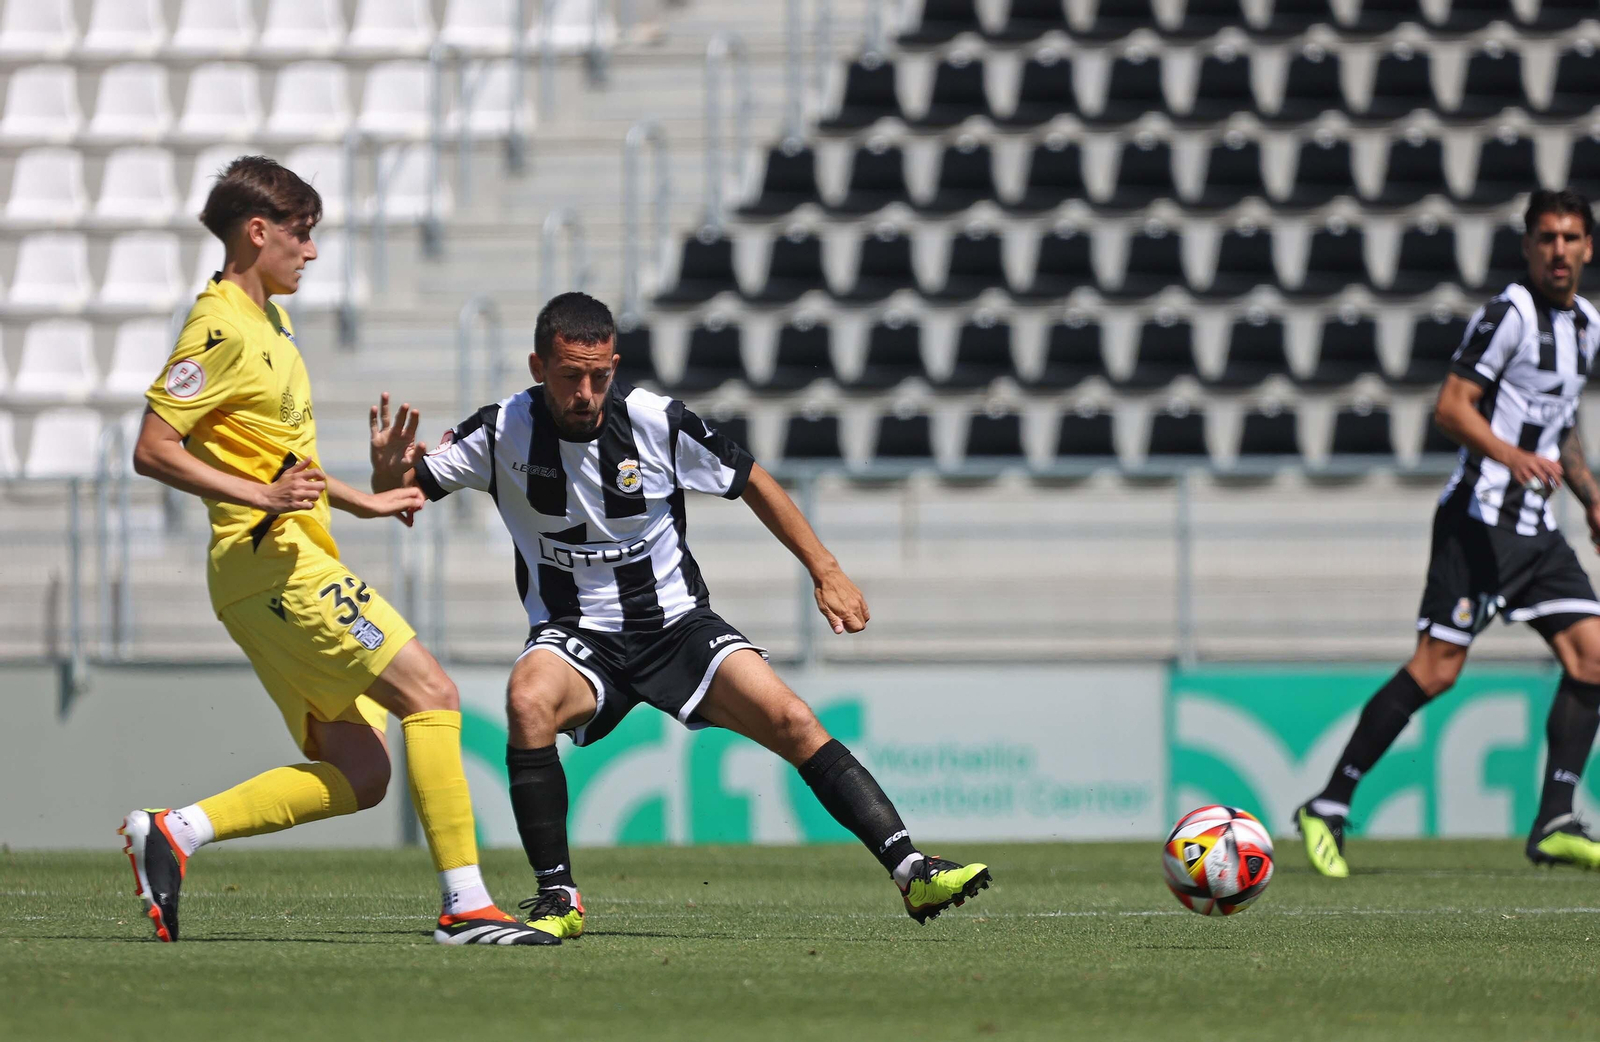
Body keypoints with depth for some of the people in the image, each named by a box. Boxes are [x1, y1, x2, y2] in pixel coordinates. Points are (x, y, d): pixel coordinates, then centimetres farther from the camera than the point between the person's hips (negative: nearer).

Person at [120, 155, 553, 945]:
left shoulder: (266, 324, 20)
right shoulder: (222, 330, -11)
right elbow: (153, 449, -18)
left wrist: (363, 502, 34)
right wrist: (262, 495, -27)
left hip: (293, 567, 10)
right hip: (275, 565, -10)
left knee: (357, 775, 4)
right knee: (430, 693, -14)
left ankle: (173, 833, 3)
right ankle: (465, 904, -15)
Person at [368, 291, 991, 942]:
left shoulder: (658, 423, -12)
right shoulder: (502, 432, -11)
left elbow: (750, 481, 3)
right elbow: (404, 494, -1)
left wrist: (826, 572, 2)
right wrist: (389, 473, -26)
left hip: (677, 624, 0)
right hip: (573, 635, 0)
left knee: (792, 722, -19)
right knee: (529, 702, -34)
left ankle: (911, 874, -17)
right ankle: (556, 899, -23)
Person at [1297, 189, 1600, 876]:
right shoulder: (1509, 313, -11)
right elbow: (1451, 407, -16)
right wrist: (1511, 456, -30)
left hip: (1536, 528, 8)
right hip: (1481, 520, -8)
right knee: (1436, 669, -12)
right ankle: (1328, 807, -3)